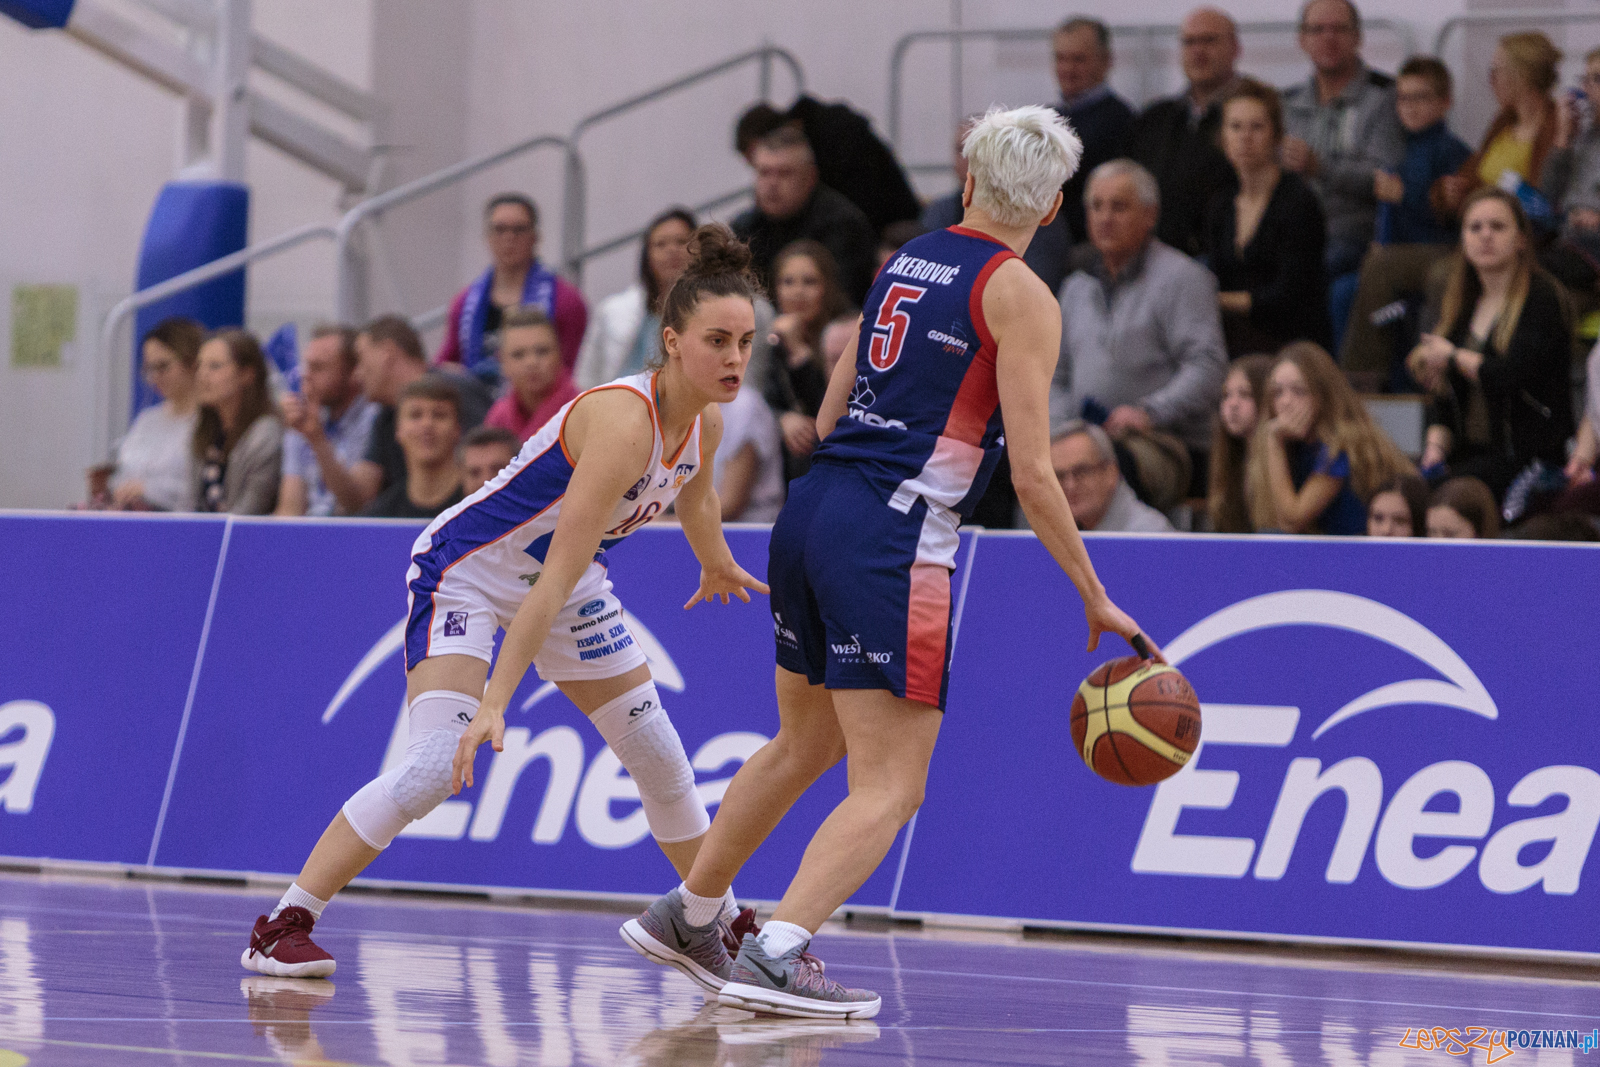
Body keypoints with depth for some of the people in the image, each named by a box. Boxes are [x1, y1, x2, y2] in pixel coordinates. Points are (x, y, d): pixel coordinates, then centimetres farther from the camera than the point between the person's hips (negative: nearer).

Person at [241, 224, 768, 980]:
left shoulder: (705, 422, -11)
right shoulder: (623, 421, -35)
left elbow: (694, 498, 17)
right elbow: (556, 579, -38)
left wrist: (717, 563, 36)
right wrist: (496, 701, -40)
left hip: (564, 578, 8)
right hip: (467, 570, -8)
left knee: (659, 757, 10)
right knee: (436, 765, -22)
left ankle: (716, 935, 28)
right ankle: (281, 929, -15)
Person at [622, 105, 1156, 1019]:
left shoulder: (907, 261, 14)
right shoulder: (1020, 296, -6)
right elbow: (1033, 475, -10)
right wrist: (1096, 599, -3)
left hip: (811, 513, 8)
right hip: (892, 540, -8)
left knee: (806, 745, 26)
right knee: (891, 785, -6)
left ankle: (686, 917, 39)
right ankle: (778, 956, -21)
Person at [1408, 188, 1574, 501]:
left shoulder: (1542, 297, -4)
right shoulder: (1459, 305, 16)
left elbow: (1512, 375, -19)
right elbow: (1442, 397, 14)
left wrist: (1452, 357, -4)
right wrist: (1435, 448, -3)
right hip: (1466, 454, 6)